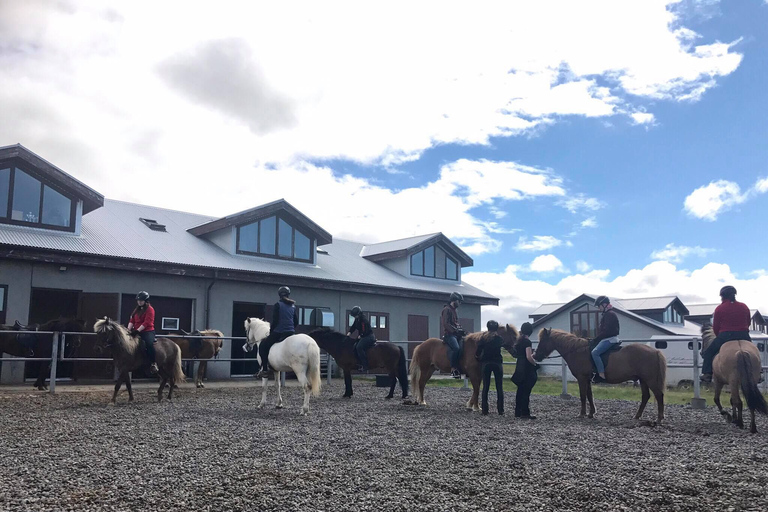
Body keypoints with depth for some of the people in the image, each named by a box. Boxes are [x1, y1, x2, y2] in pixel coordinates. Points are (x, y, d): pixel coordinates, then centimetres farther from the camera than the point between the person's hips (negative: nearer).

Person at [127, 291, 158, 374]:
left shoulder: (150, 309, -6)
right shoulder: (137, 309, 17)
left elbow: (146, 322, -15)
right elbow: (132, 321, 11)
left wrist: (137, 330, -22)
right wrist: (129, 330, -7)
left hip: (148, 331, -8)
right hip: (136, 331, 8)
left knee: (149, 343, -34)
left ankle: (153, 363, -24)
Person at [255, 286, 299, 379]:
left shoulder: (278, 305, -5)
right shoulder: (293, 306, 12)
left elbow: (275, 321, -10)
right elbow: (296, 322, 13)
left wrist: (270, 331, 2)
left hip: (278, 332, -6)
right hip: (291, 333, 6)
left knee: (263, 346, 11)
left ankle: (265, 370, 5)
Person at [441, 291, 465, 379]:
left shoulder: (455, 310, 22)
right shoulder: (447, 309, -6)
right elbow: (446, 324, -15)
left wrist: (460, 330, 8)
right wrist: (456, 330, -21)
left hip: (456, 334, 10)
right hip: (449, 334, -10)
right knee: (455, 348, -31)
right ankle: (453, 369, -30)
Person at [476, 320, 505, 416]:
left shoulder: (483, 338, -1)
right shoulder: (499, 339, -4)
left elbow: (477, 353, -2)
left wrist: (478, 358, 19)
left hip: (486, 363, 1)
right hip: (497, 363, -1)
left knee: (485, 387, 6)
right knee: (499, 388, 6)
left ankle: (485, 410, 5)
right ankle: (501, 411, 4)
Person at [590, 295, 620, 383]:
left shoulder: (609, 314, -14)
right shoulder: (607, 314, 18)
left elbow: (606, 331, -20)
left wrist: (595, 339, -16)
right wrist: (596, 339, 15)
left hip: (610, 339, -11)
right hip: (607, 338, 11)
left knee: (595, 352, -24)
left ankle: (601, 375, -26)